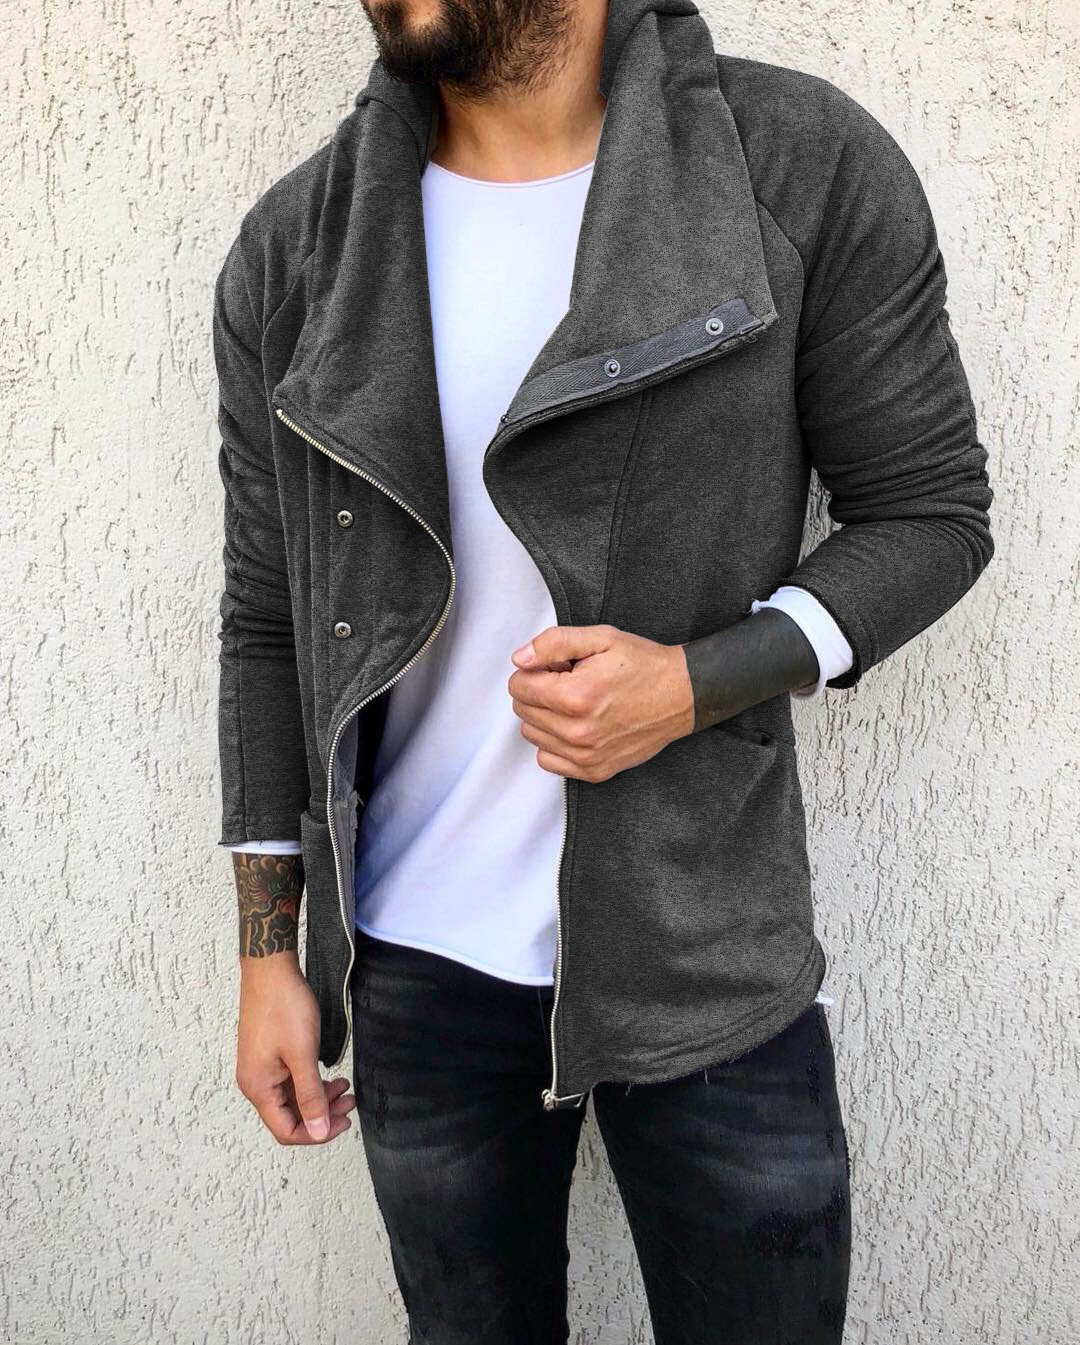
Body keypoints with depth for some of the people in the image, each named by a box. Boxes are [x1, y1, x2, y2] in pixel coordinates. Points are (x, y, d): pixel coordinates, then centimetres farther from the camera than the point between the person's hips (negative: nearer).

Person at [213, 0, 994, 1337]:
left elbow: (932, 510, -2)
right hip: (418, 971, 2)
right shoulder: (292, 248, 0)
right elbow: (267, 618, 4)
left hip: (711, 959, -1)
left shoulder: (809, 166, -7)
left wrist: (698, 682, -19)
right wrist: (269, 948, 4)